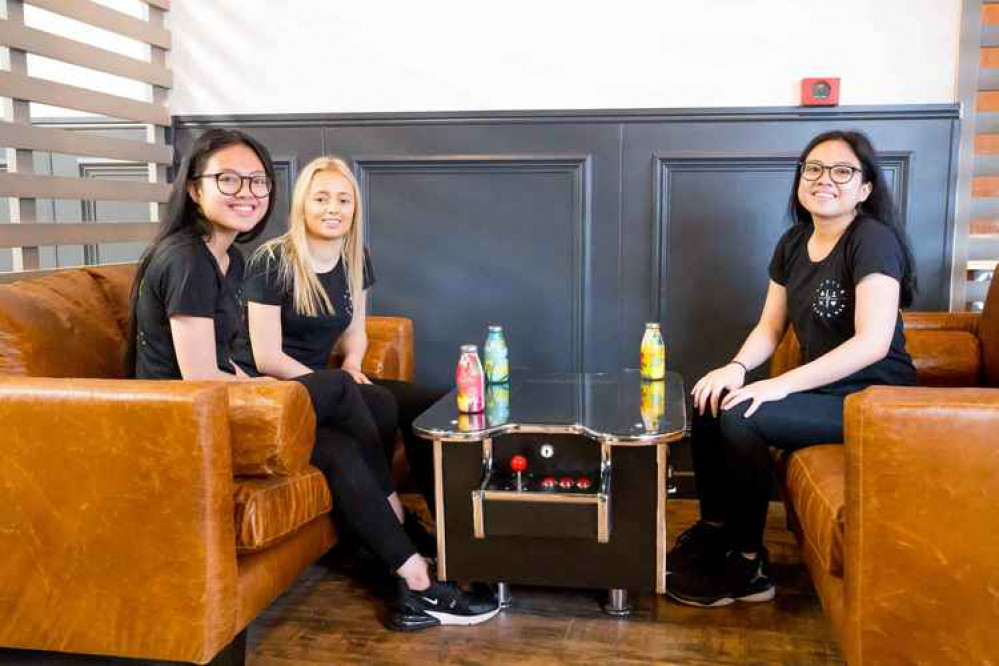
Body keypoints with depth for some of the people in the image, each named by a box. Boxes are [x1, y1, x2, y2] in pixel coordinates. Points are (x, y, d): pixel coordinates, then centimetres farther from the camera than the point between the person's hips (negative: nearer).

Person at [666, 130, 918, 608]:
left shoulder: (873, 240, -16)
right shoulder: (794, 242, 7)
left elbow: (872, 342, -26)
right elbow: (770, 326, 8)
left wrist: (782, 385, -28)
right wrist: (737, 367, -13)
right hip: (822, 389, 8)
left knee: (741, 417, -24)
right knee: (708, 402, -7)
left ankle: (748, 567, -9)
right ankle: (714, 530, 8)